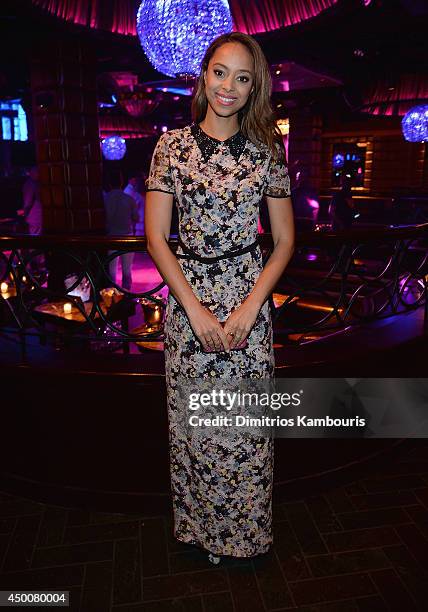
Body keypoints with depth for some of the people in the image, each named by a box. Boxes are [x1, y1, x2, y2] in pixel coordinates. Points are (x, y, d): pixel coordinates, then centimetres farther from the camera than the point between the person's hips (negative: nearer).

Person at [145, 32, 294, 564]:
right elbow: (156, 238, -2)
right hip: (186, 300, 1)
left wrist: (250, 308, -8)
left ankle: (244, 535, 33)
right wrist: (196, 309, -11)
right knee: (191, 419, 10)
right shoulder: (172, 146, 2)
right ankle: (198, 528, 35)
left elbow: (285, 240, 3)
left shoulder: (266, 151, 4)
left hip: (248, 300, 0)